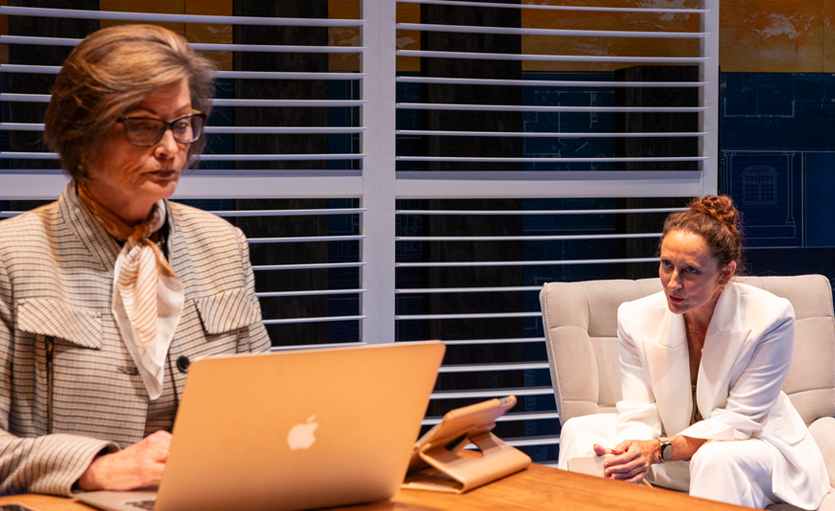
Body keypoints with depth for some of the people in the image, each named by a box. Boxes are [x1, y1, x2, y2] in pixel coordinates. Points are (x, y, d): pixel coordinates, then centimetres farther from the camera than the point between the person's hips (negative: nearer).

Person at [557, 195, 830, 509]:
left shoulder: (770, 318, -22)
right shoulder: (636, 317, -11)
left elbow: (740, 419, -21)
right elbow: (639, 414, -11)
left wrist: (661, 449, -35)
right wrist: (630, 456, -37)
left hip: (755, 446, -4)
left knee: (716, 457, -38)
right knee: (580, 430, -12)